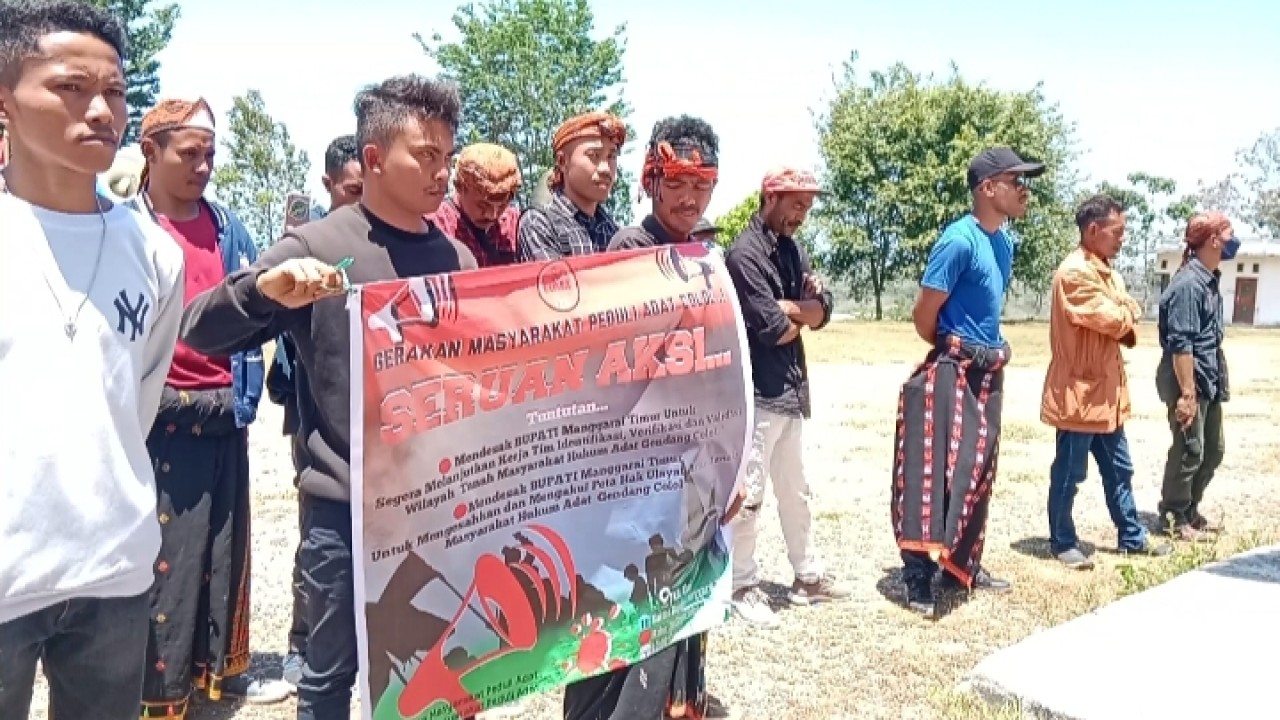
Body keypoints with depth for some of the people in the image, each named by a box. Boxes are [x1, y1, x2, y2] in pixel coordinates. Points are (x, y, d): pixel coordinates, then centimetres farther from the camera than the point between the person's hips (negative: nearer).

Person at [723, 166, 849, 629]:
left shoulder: (793, 250, 12)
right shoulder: (745, 253, -14)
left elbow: (822, 311, 4)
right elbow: (772, 329, -20)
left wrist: (790, 307, -14)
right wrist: (800, 317, -2)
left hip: (792, 391, 9)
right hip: (756, 393, -9)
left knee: (795, 489, 18)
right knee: (749, 494, 0)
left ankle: (808, 576, 30)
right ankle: (744, 587, 12)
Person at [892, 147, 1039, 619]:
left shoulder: (1004, 243, 11)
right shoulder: (959, 240, -16)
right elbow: (923, 316, -15)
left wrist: (991, 353, 13)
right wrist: (954, 350, 1)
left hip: (988, 374, 9)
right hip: (954, 374, -9)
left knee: (977, 473, 14)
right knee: (940, 471, -7)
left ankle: (963, 566, 25)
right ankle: (918, 577, 0)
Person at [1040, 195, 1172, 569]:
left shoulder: (1108, 272, 14)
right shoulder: (1074, 272, -17)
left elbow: (1129, 322, 9)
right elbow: (1112, 320, -21)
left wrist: (1123, 317, -13)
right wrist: (1126, 313, 0)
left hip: (1106, 390, 9)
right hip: (1078, 391, -9)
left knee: (1119, 469, 17)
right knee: (1069, 473, 3)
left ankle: (1132, 537, 29)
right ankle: (1062, 542, 15)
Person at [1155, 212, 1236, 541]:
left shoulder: (1209, 280, 12)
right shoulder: (1188, 283, -18)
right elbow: (1180, 344, -23)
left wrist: (1219, 381, 21)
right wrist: (1187, 393, -24)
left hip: (1209, 382, 10)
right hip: (1188, 381, -10)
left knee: (1213, 449, 17)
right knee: (1189, 451, -1)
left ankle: (1191, 510, 30)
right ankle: (1174, 518, 14)